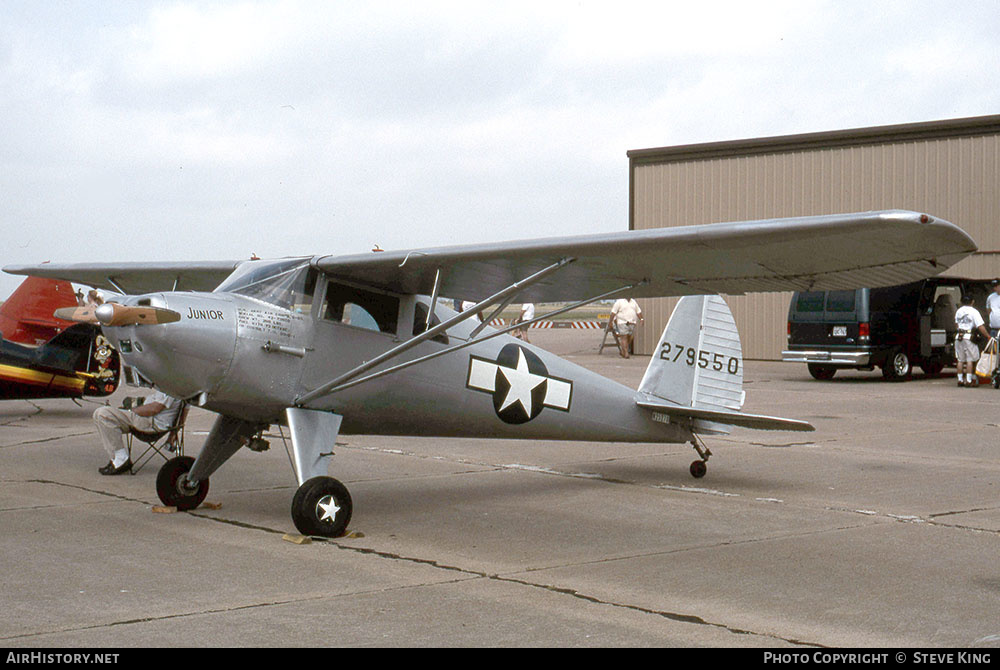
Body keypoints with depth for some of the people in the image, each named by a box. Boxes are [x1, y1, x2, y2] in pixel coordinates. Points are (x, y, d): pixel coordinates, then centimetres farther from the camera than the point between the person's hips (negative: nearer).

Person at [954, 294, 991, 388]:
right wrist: (988, 336, -8)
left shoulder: (958, 311, 12)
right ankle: (969, 380, -5)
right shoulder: (974, 311, -6)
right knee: (970, 360, -1)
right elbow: (981, 326, -12)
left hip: (958, 337, 6)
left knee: (961, 360, 11)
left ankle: (960, 380, 12)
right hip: (969, 337, -6)